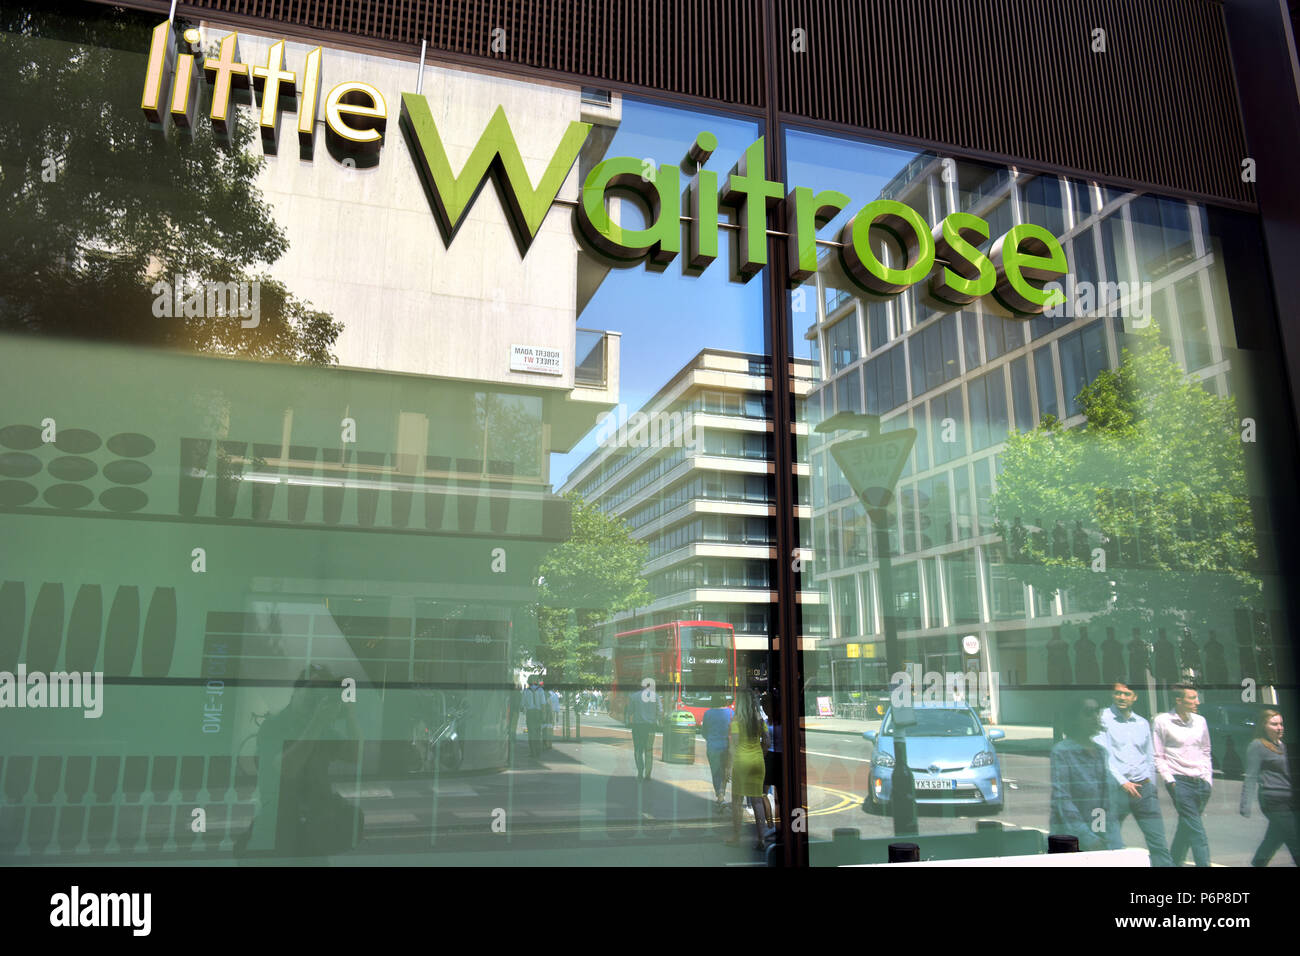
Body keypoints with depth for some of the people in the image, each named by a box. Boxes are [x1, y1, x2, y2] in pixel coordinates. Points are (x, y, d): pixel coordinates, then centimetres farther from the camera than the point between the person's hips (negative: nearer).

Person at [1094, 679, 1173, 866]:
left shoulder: (1143, 723, 16)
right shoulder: (1103, 719, -2)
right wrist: (1122, 782, -14)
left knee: (1158, 843, 2)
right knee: (1113, 847, -3)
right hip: (1115, 788, -4)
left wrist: (1152, 786, 19)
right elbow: (1102, 755, -9)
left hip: (1144, 789, 5)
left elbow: (1150, 757, 24)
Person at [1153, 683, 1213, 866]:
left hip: (1201, 782, 5)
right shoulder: (1162, 721, -6)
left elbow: (1206, 752, 20)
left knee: (1186, 827, 12)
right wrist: (1170, 780, -10)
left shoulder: (1200, 721, 10)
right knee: (1196, 831, -12)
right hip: (1180, 781, -5)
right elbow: (1158, 756, -3)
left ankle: (1174, 862, 26)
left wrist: (1208, 778, 12)